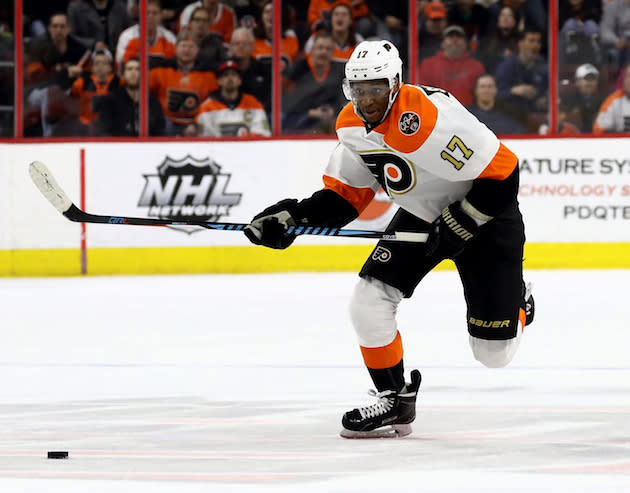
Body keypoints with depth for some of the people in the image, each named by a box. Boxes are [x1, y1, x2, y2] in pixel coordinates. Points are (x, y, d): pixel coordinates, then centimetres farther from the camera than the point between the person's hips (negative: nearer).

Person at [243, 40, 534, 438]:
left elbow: (502, 175, -29)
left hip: (487, 215, -6)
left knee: (494, 353, -3)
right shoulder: (351, 126, -9)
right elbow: (346, 195, 1)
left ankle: (514, 301, 33)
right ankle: (395, 402, 5)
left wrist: (456, 226, -24)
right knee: (369, 303, -13)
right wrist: (293, 216, -14)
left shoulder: (430, 119, -33)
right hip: (421, 216, 6)